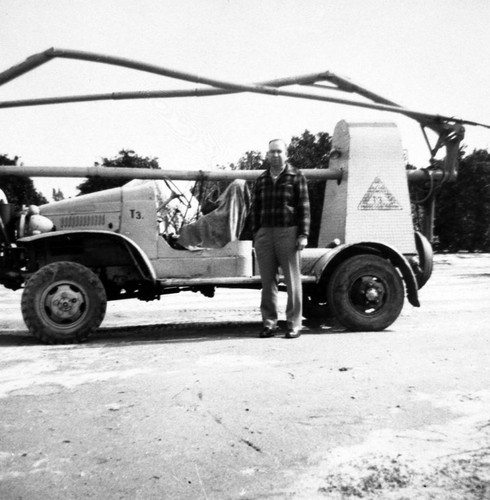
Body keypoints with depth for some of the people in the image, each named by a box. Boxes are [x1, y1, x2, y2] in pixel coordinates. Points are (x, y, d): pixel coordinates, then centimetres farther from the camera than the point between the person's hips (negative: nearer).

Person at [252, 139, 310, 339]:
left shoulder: (296, 177, 5)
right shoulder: (262, 179, 17)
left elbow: (304, 207, -1)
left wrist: (303, 234, -9)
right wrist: (255, 235, 11)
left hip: (288, 232, -4)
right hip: (265, 233, 4)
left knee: (292, 280, 0)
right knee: (267, 281, 5)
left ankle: (294, 324, 6)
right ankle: (269, 323, 14)